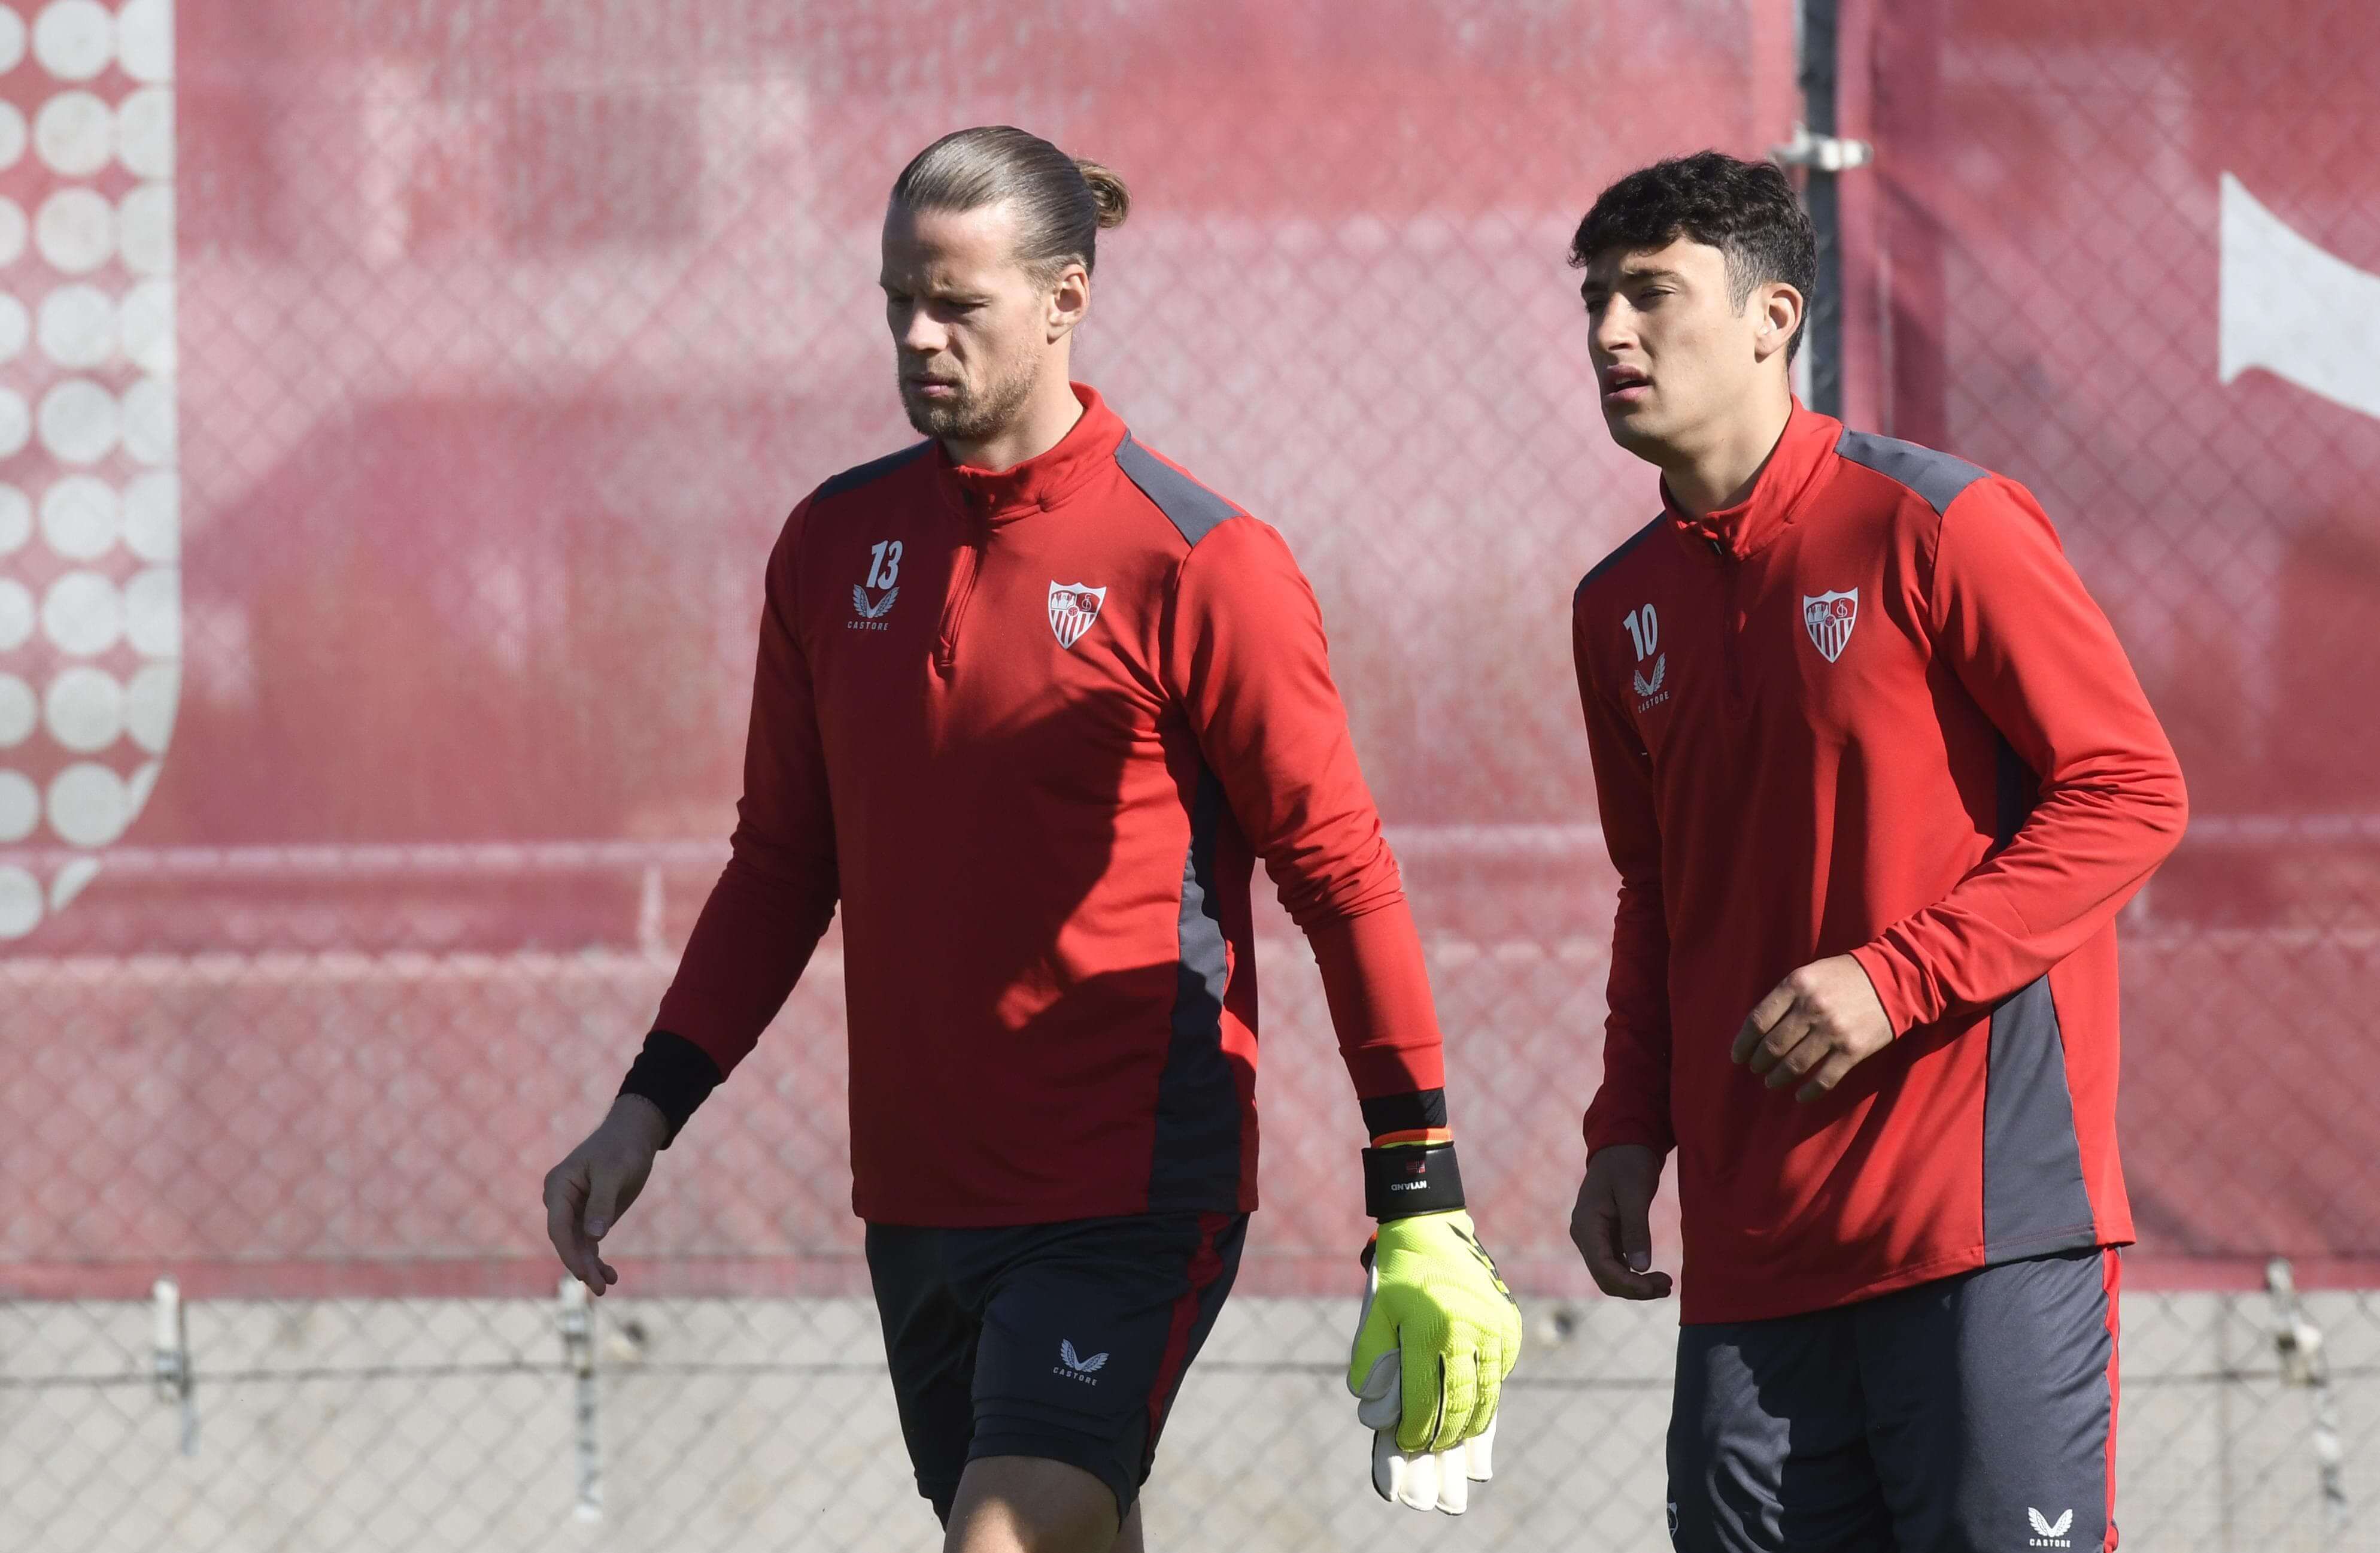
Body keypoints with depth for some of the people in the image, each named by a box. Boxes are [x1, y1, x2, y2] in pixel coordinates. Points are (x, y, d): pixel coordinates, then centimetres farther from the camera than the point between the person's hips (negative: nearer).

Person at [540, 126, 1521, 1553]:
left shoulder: (1198, 565, -9)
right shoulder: (837, 542, 8)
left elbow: (1343, 875, -6)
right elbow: (785, 860, 17)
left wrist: (1424, 1218, -8)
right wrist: (650, 1109, 10)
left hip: (1129, 1204, -6)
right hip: (918, 1204, 6)